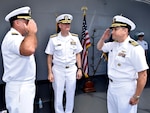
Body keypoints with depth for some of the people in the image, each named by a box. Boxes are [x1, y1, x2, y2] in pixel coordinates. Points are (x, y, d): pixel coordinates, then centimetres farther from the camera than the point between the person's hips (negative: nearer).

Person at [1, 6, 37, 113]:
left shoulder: (17, 37, 15)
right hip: (19, 87, -10)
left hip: (26, 85, 11)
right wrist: (32, 32, -26)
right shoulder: (12, 37, -20)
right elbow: (29, 49, -39)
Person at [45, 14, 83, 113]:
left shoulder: (75, 38, 0)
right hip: (58, 70, -2)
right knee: (58, 95, 8)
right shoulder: (53, 39, -6)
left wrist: (79, 69, 1)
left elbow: (78, 54, 6)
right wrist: (50, 72, -4)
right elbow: (49, 56, -2)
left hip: (72, 70, 2)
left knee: (70, 94, 12)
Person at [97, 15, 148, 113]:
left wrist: (136, 96, -16)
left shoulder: (135, 48, -22)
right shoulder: (113, 44, 2)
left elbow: (143, 75, -20)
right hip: (111, 86, 8)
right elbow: (99, 47, 21)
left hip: (125, 89, -7)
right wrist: (103, 38, 0)